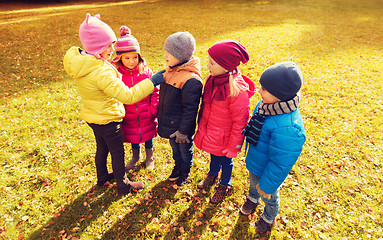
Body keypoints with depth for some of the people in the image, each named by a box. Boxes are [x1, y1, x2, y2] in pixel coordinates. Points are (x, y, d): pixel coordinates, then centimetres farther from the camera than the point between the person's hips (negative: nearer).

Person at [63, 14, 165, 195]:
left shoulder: (81, 62, -6)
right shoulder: (101, 72, -34)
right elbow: (128, 96, -37)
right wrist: (153, 81, -34)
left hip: (92, 116, 9)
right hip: (107, 120, -8)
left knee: (102, 148, 27)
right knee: (117, 152, 11)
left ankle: (102, 177, 49)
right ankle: (123, 185, 31)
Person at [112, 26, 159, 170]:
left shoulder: (146, 72, -11)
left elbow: (154, 93, -5)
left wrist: (153, 110, -9)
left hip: (146, 116, 0)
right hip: (128, 117, 1)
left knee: (148, 136, 18)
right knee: (132, 137, 22)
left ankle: (150, 157, 46)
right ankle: (135, 156, 50)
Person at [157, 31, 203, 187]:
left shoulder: (191, 80, -29)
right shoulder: (170, 71, 0)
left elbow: (190, 109, -25)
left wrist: (184, 131, -19)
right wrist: (160, 115, 20)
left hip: (181, 126, -8)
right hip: (169, 123, 8)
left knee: (185, 149, 17)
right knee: (174, 146, 28)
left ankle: (185, 171, 42)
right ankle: (178, 165, 53)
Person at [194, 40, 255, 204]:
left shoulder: (237, 90, -32)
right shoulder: (213, 79, -9)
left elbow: (240, 122, -23)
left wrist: (234, 147, -14)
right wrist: (202, 127, 14)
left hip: (224, 138, -6)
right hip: (209, 133, 6)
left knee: (225, 161, 20)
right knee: (213, 156, 30)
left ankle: (224, 185, 48)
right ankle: (212, 175, 59)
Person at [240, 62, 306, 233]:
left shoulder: (288, 128, -42)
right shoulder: (266, 105, -16)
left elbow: (279, 164, -30)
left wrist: (267, 185, -17)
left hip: (267, 172, -6)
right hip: (254, 163, 7)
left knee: (269, 198, 25)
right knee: (253, 183, 35)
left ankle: (268, 218, 57)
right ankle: (252, 199, 68)